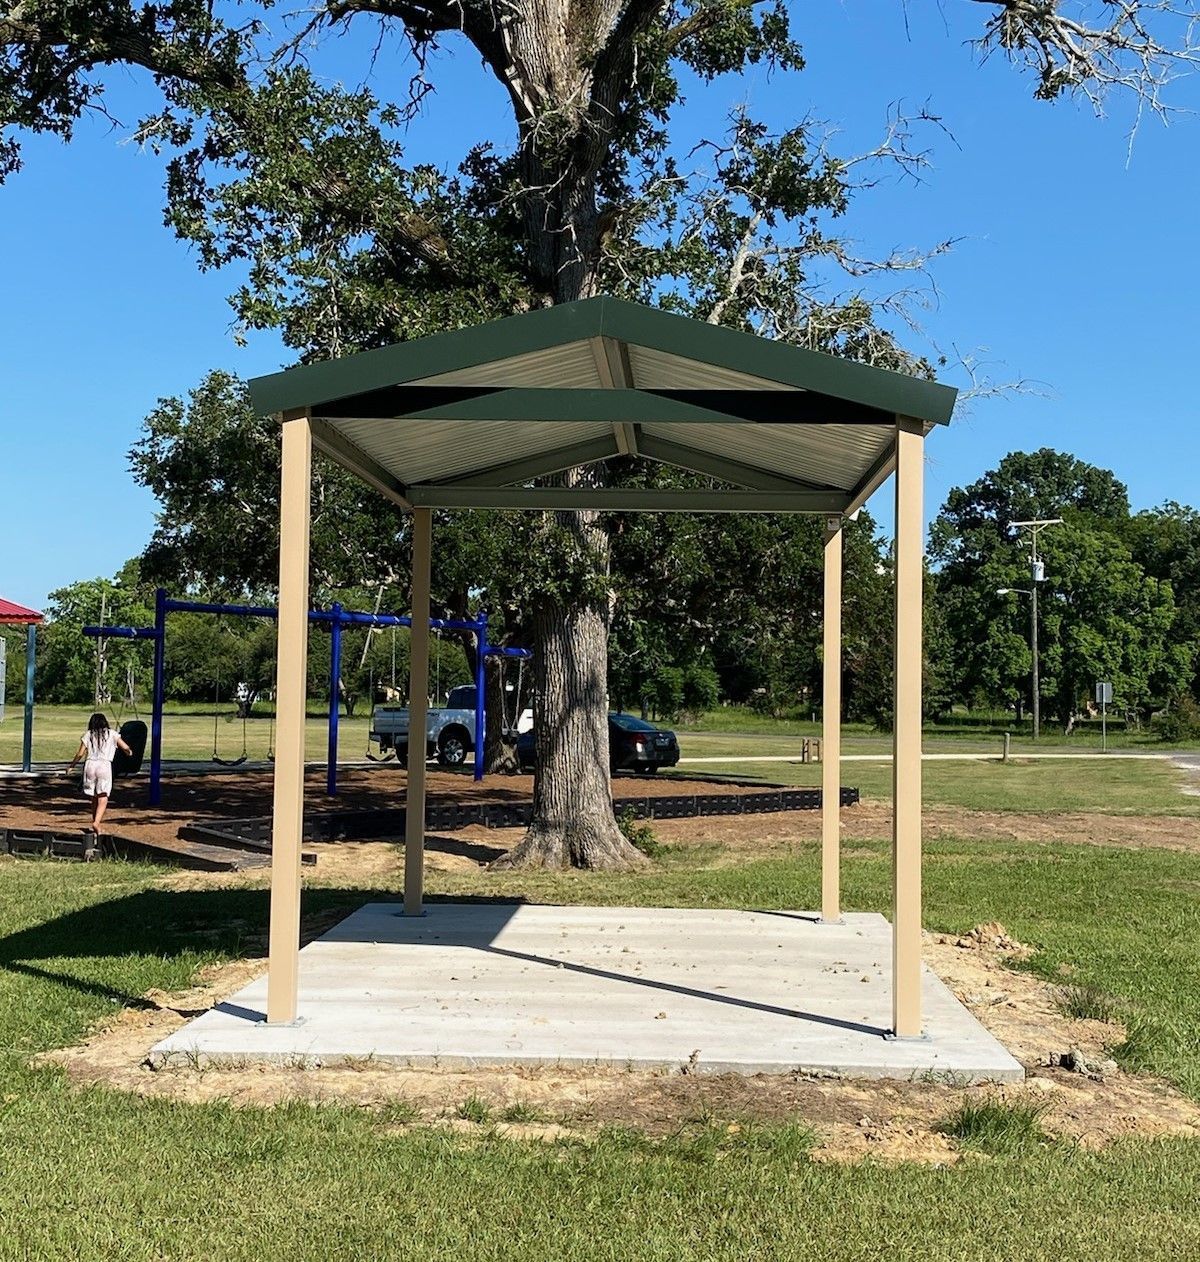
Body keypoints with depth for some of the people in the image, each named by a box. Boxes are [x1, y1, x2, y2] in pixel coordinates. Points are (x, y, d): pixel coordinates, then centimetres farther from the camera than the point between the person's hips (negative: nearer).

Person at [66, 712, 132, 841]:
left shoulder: (88, 735, 11)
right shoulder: (111, 734, 10)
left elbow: (80, 754, 5)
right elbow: (125, 747, 8)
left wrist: (71, 765, 20)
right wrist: (129, 752, 32)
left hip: (90, 764, 2)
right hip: (105, 765, -2)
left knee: (94, 798, 13)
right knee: (103, 799, -6)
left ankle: (95, 824, 18)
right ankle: (96, 822, -25)